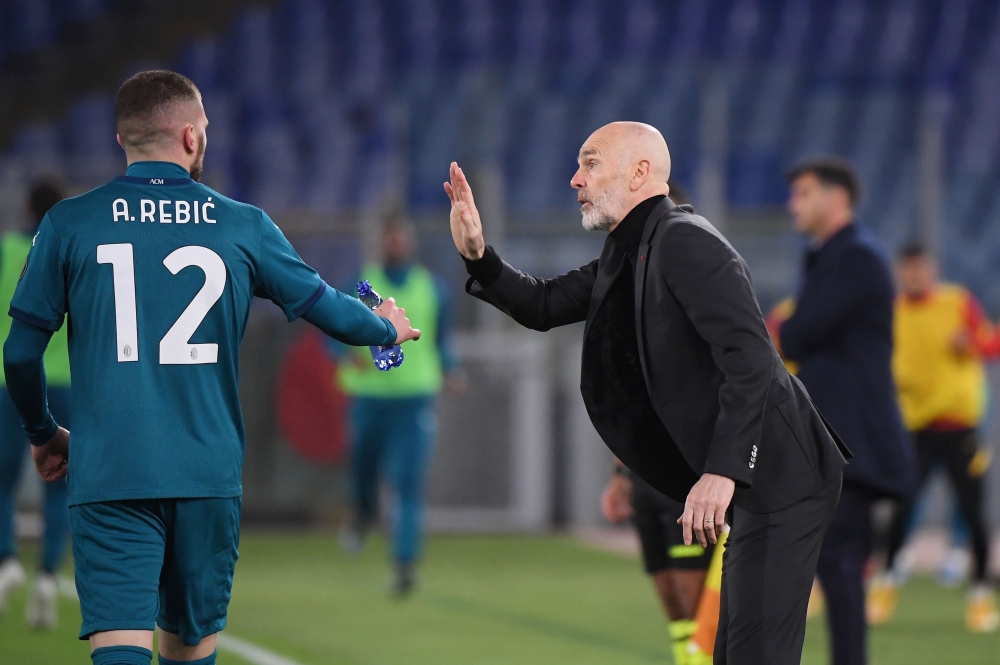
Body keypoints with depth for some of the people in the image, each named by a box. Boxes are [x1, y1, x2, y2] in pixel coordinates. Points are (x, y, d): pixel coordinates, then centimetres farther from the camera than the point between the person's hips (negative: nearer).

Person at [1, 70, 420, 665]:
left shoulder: (69, 225, 0)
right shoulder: (243, 227, 3)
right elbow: (322, 305, 13)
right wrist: (387, 329, 36)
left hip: (108, 476, -2)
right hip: (209, 476, 2)